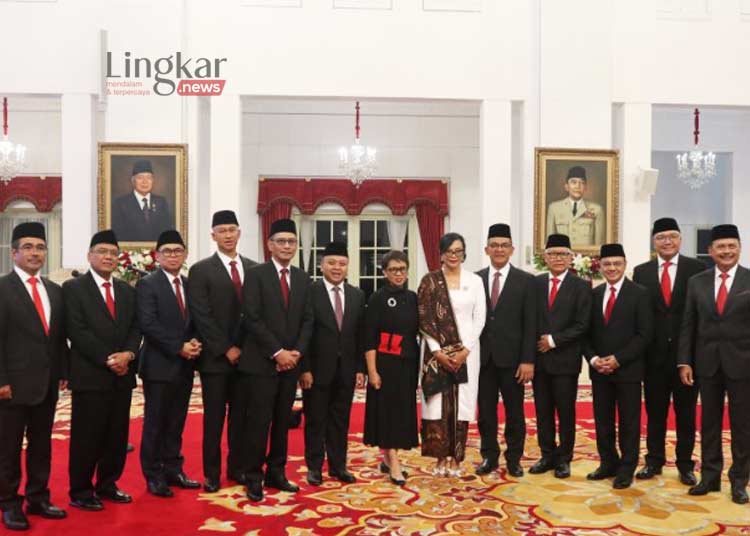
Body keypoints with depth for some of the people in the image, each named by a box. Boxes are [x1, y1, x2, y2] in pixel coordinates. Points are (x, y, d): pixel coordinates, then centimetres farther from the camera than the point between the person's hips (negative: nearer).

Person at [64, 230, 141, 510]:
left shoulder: (127, 290, 14)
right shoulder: (73, 287, -3)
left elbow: (136, 328, 9)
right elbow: (77, 332, -12)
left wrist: (128, 354, -10)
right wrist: (107, 359, -16)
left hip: (122, 375, 5)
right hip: (90, 375, -5)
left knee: (117, 436, 11)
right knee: (87, 437, 2)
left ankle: (107, 485, 25)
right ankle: (80, 491, 15)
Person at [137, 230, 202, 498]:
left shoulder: (190, 284, 12)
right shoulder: (147, 284, -6)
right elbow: (148, 324, -16)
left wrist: (195, 343, -8)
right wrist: (179, 347, -18)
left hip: (184, 365, 5)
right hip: (159, 364, -5)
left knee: (176, 422, 12)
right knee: (155, 423, 4)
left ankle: (173, 470, 22)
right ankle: (154, 476, 14)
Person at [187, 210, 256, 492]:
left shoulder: (254, 268, 8)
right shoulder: (201, 270, -3)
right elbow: (202, 317, -9)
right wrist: (226, 349, -12)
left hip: (246, 355, 3)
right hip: (215, 357, -3)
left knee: (241, 415, 10)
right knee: (214, 417, 4)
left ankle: (237, 468, 22)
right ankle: (212, 473, 15)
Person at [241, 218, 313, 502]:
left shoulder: (303, 278, 11)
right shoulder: (256, 274, -5)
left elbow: (307, 320, 9)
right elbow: (253, 319, -12)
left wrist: (297, 352, -5)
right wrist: (277, 352, -15)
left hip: (291, 362, 5)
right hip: (261, 361, -5)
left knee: (282, 422, 11)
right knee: (259, 422, -1)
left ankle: (276, 473, 21)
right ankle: (254, 477, 10)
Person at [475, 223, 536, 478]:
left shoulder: (526, 281, 0)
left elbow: (530, 324, -4)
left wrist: (528, 360, -9)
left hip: (511, 358, -2)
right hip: (483, 357, 2)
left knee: (514, 412, 8)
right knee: (486, 411, 9)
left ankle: (514, 459, 22)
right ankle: (489, 456, 23)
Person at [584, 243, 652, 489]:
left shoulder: (639, 294, -4)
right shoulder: (594, 294, 9)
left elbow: (644, 334, -9)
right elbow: (587, 332, 10)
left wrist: (617, 359, -15)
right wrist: (593, 358, -6)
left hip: (628, 369, -4)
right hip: (599, 369, 4)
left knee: (628, 421, 5)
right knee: (602, 420, 10)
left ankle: (626, 469, 16)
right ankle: (608, 463, 23)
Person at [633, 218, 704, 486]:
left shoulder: (697, 268, -1)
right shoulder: (641, 272, 4)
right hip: (654, 354, 2)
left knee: (686, 411, 10)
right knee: (655, 411, 11)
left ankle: (685, 464, 22)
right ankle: (654, 460, 23)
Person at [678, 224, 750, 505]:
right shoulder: (697, 282, 5)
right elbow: (688, 325, 5)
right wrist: (684, 362, -1)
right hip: (707, 363, 2)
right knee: (709, 422, 11)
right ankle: (710, 476, 23)